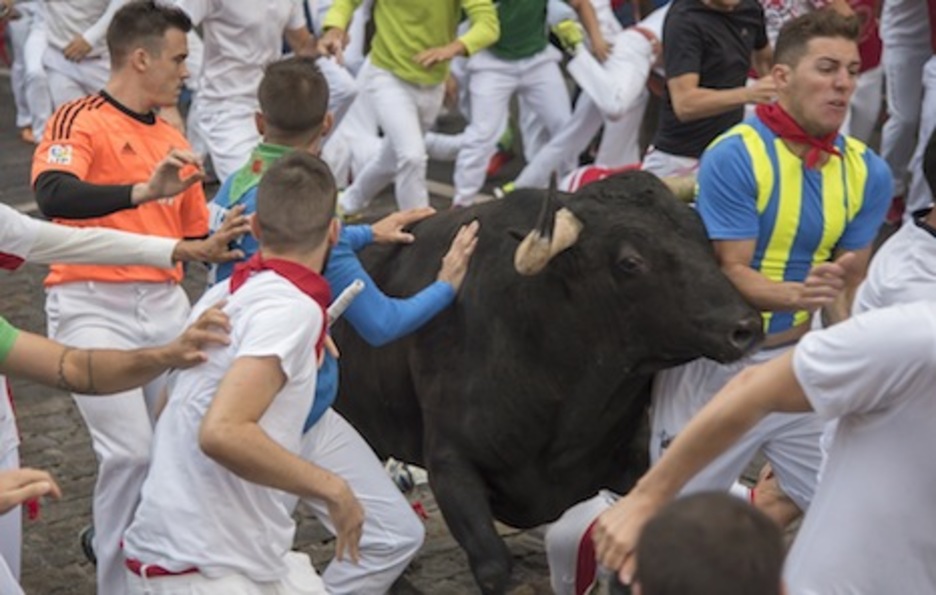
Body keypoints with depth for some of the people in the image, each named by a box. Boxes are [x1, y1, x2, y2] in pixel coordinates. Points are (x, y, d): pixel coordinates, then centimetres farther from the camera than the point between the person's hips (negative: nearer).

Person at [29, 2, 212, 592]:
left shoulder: (175, 140, 17)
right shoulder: (79, 121, -3)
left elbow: (196, 236, 22)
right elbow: (53, 195, -24)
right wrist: (143, 190, -35)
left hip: (166, 305, 6)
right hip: (93, 306, -6)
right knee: (132, 451, -14)